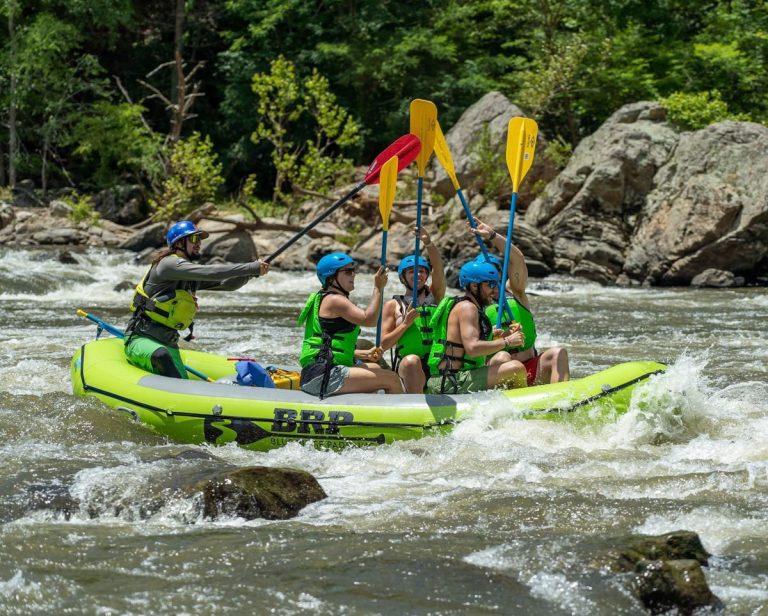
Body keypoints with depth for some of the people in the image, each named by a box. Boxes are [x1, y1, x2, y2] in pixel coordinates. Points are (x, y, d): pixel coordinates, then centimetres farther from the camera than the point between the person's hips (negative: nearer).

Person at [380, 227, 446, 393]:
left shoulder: (435, 295, 18)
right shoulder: (393, 305, 11)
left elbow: (438, 268, -1)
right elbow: (383, 344, 5)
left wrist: (428, 243, -19)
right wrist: (405, 324, -10)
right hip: (407, 367, -3)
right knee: (412, 361, -37)